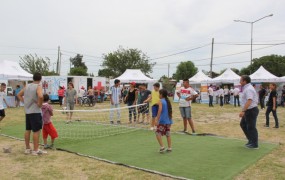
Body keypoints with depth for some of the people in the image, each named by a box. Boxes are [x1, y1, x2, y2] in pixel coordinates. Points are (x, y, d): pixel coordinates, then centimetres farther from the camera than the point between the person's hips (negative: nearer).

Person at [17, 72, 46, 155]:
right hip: (35, 112, -8)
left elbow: (19, 95, 20)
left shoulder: (27, 86, 10)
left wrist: (25, 102, 14)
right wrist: (40, 104, -15)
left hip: (27, 111, 8)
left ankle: (27, 148, 23)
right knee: (36, 131, -2)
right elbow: (40, 96, -30)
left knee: (28, 130, 14)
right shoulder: (38, 86, -12)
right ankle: (36, 150, 1)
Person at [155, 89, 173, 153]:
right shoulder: (168, 101, 12)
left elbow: (160, 111, -19)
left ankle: (162, 147, -7)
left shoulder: (160, 101, -8)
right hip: (168, 121, 7)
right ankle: (169, 148, 14)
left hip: (162, 121, -7)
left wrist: (157, 119, -19)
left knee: (158, 133, 0)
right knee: (168, 134, 12)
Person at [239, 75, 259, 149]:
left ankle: (254, 144, 11)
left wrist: (243, 111, -34)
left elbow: (249, 101, -30)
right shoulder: (247, 88, 13)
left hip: (251, 111, -11)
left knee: (251, 127, -1)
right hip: (248, 111, 11)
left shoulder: (248, 89, -20)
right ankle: (251, 140, 27)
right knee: (243, 124, 18)